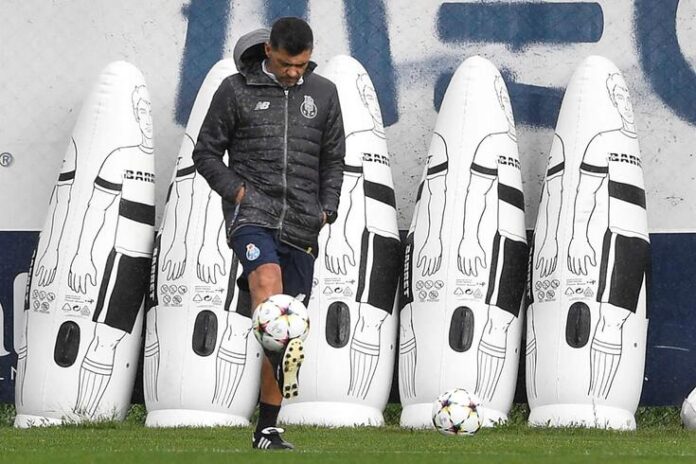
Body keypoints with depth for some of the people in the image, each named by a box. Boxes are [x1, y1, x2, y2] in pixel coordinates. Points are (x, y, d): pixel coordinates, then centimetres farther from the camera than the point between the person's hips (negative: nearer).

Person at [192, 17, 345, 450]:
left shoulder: (323, 94, 12)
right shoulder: (236, 90, 2)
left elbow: (333, 159, 19)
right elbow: (206, 153, 7)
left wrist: (327, 209, 5)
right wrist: (237, 190, -8)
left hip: (301, 225, 4)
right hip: (252, 214, -3)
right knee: (268, 279, -34)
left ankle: (267, 429, 11)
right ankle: (285, 364, -58)